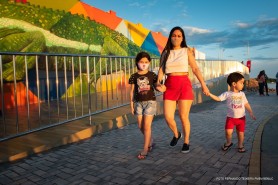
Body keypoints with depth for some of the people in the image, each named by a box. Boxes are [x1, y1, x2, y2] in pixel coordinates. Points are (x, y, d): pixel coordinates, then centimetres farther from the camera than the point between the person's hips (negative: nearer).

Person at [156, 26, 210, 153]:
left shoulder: (187, 51, 5)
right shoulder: (165, 53, 11)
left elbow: (195, 69, 2)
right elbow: (161, 69, 4)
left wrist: (203, 84, -4)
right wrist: (158, 81, -13)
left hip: (184, 84, -2)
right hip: (169, 85, 2)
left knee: (184, 117, 2)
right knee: (168, 117, -2)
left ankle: (186, 142, 23)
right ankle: (176, 134, 30)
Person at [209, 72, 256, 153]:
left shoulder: (242, 94, 4)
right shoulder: (227, 94, -8)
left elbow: (246, 104, 9)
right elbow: (218, 98, -14)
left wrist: (251, 113, 1)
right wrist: (209, 94, -27)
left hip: (241, 118, 3)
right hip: (231, 117, -3)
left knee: (240, 133, 8)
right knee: (228, 132, -10)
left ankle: (240, 145, 31)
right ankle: (228, 143, 19)